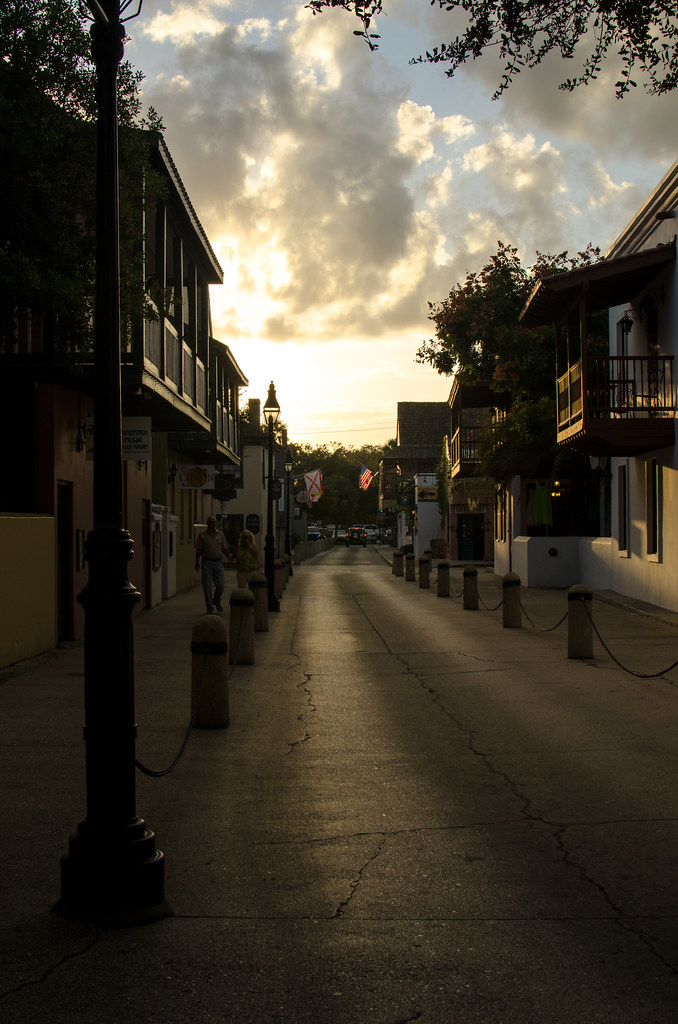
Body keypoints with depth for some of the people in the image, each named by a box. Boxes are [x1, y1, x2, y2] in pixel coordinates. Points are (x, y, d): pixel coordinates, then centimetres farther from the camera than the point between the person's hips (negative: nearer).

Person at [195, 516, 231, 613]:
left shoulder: (220, 534, 9)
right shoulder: (202, 535, 1)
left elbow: (225, 549, 13)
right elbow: (198, 551, 1)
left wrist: (230, 558, -1)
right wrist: (197, 562, -10)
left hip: (218, 562, 2)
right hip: (207, 562, -2)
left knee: (220, 584, -4)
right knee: (207, 586, -1)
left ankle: (217, 602, 23)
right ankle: (210, 607, 8)